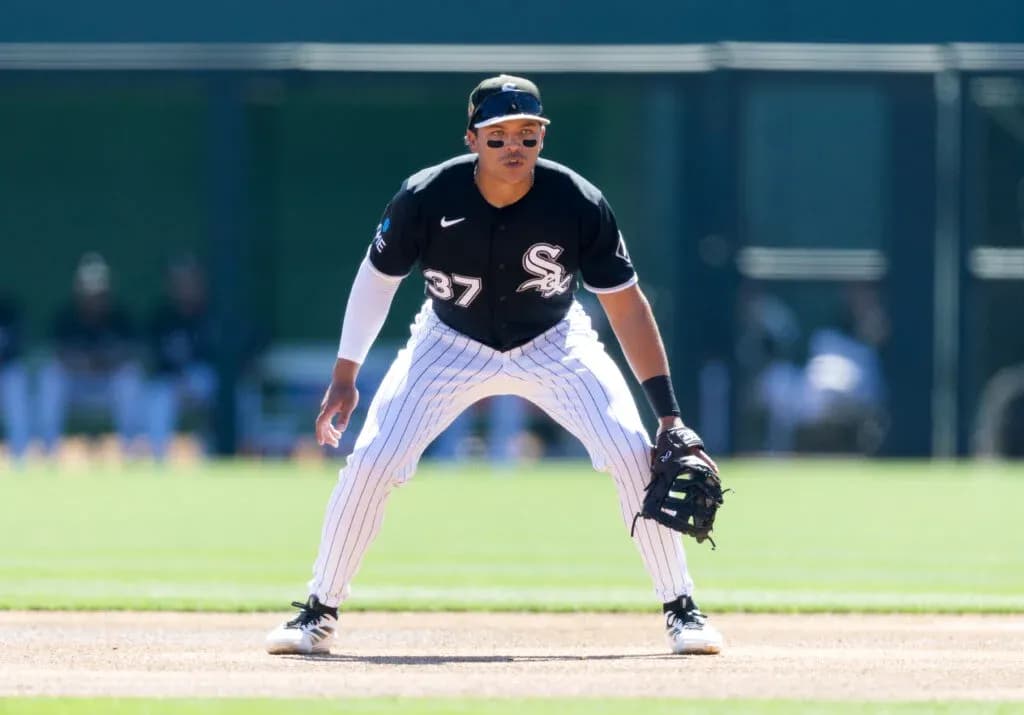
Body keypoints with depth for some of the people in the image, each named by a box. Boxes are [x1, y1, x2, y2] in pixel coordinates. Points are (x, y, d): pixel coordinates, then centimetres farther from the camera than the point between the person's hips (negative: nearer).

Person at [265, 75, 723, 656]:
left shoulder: (579, 204, -26)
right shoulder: (427, 198, -26)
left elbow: (626, 303, -19)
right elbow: (378, 277, -8)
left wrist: (669, 413, -22)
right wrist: (345, 377, -6)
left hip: (554, 344, 0)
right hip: (452, 344, 0)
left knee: (633, 453, -18)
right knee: (370, 462, -13)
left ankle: (681, 609, -2)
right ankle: (319, 614, 5)